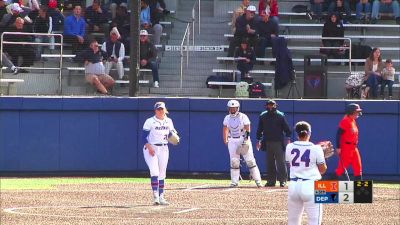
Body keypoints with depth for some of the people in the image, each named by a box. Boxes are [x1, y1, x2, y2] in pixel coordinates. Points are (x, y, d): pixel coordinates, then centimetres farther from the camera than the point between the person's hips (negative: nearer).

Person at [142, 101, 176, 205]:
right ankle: (155, 195, -22)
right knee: (154, 171, -19)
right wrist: (149, 147, -23)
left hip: (163, 149, 5)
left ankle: (161, 197, 13)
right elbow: (144, 136, -9)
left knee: (162, 173, 7)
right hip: (151, 149, -5)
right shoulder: (150, 121, -6)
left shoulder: (168, 121, 8)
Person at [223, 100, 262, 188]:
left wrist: (246, 140, -20)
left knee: (250, 160, -5)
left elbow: (247, 130, -11)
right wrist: (225, 139, 8)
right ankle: (234, 182, 5)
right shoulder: (227, 118, 5)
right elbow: (225, 129, 17)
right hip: (232, 141, 4)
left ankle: (258, 180, -2)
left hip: (244, 140, -4)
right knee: (234, 161, 0)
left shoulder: (243, 117, -8)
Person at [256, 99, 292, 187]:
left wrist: (288, 139, -5)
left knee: (280, 162, -5)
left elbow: (286, 128, 1)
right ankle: (271, 181, 13)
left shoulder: (280, 115, -1)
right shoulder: (263, 116, 6)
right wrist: (259, 140, 9)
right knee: (269, 163, 7)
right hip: (268, 143, 3)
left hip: (278, 142, -3)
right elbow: (259, 129, 13)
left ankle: (282, 180, -1)